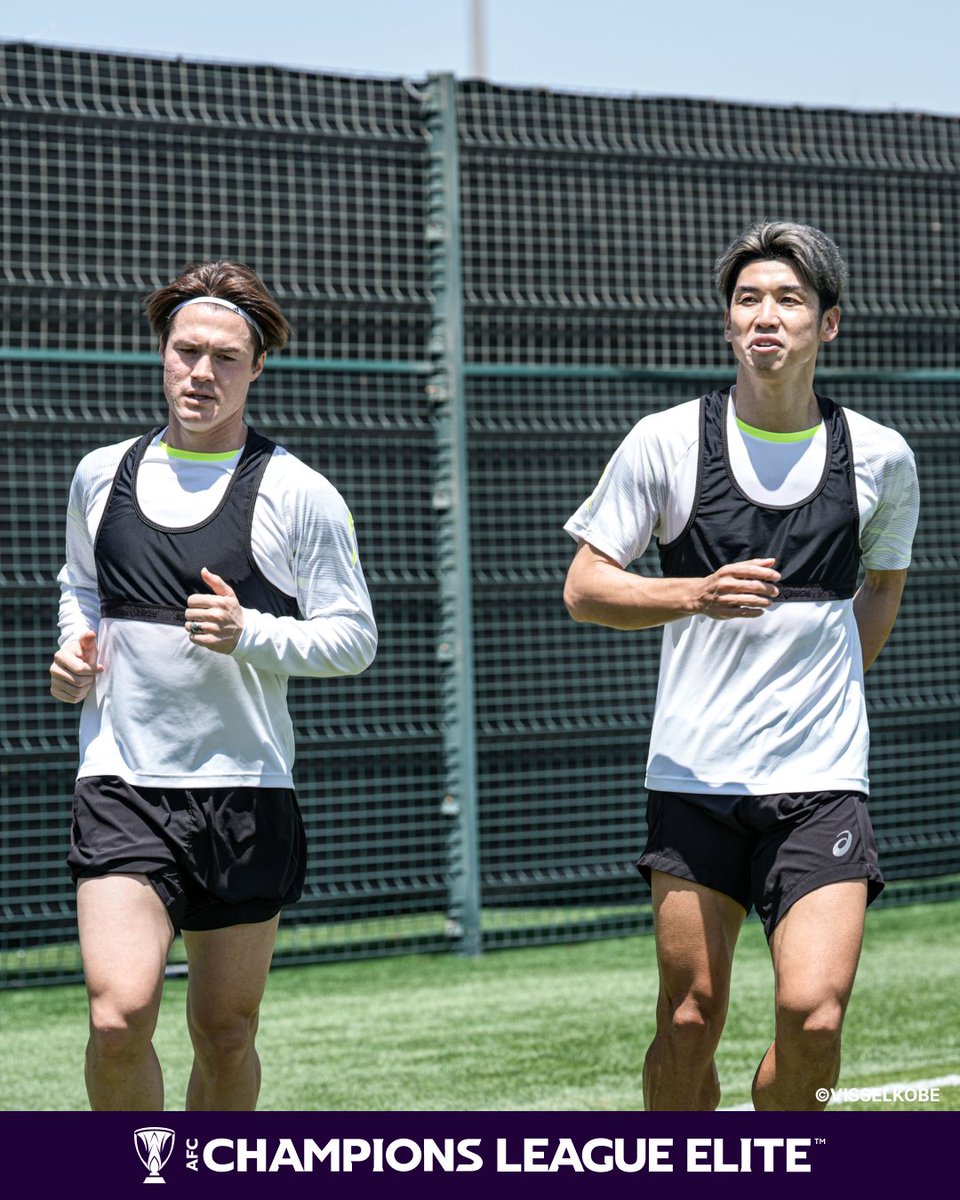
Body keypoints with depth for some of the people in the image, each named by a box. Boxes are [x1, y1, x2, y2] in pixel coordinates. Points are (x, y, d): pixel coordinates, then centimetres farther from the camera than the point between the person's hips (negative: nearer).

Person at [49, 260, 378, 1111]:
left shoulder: (297, 493, -2)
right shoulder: (101, 475, 9)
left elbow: (355, 637, -2)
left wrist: (250, 632, -18)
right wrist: (75, 649, 7)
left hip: (245, 792, -1)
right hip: (120, 781, 1)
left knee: (225, 1033, 7)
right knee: (119, 1017, -16)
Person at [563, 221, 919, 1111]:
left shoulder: (880, 458, 4)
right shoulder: (664, 443, 0)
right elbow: (584, 589, 1)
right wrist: (698, 593, -15)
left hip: (822, 780, 0)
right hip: (693, 775, 0)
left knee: (812, 1014, -14)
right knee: (688, 1026, 3)